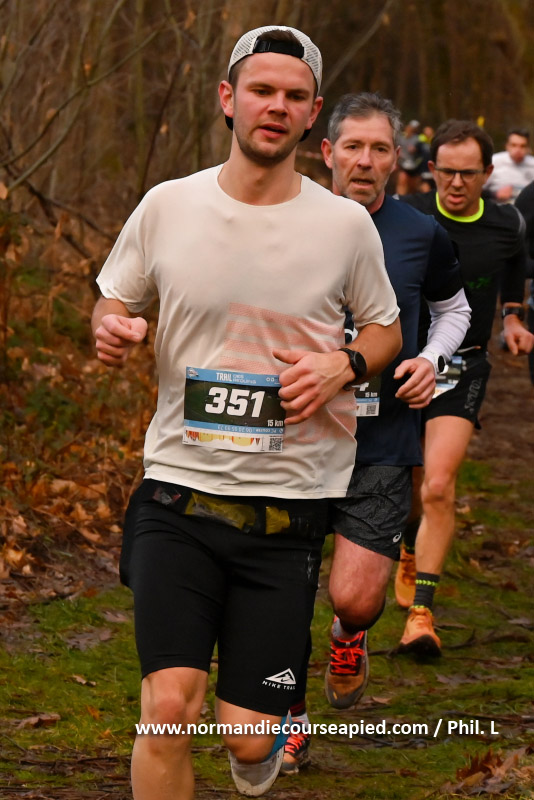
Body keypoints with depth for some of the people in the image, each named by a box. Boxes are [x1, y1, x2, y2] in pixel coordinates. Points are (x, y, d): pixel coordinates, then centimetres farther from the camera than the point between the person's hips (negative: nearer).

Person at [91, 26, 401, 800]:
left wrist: (342, 365, -8)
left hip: (288, 507, 0)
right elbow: (113, 300, 15)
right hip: (179, 490, 0)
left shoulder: (346, 225, -1)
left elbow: (385, 329, 14)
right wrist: (113, 330, -9)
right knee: (170, 706, -18)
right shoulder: (167, 206, 0)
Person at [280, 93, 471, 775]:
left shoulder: (422, 235, 2)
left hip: (383, 442, -1)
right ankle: (292, 719, 24)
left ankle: (349, 635, 26)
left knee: (355, 597, -12)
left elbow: (453, 307, 20)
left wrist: (431, 360, 1)